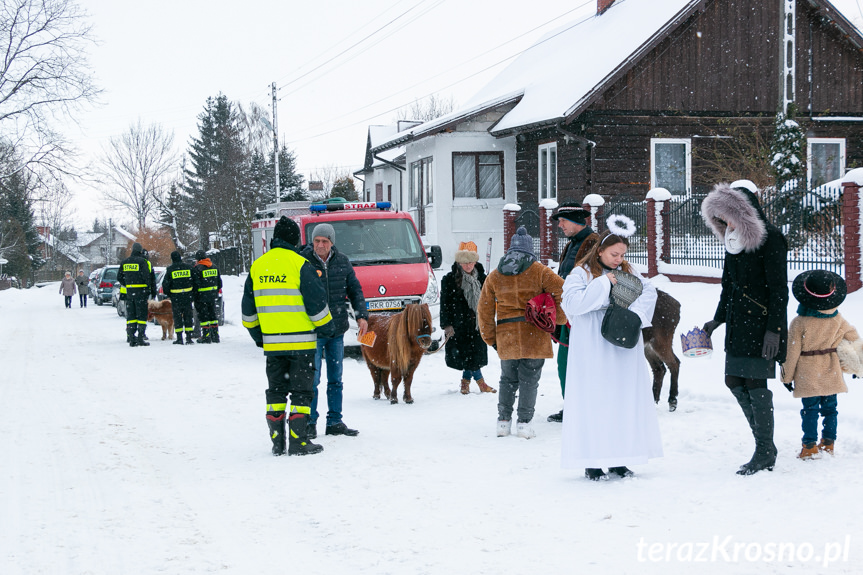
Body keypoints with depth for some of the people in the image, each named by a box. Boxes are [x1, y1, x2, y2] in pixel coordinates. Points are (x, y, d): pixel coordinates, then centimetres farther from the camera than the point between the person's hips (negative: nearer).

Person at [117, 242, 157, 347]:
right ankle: (140, 337, -6)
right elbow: (148, 277, -13)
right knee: (142, 315, 0)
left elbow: (119, 277, 13)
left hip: (129, 292, 5)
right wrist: (152, 290, -2)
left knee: (131, 315, 8)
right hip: (141, 292, -5)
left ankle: (131, 338, 5)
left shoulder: (124, 262, 9)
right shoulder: (143, 262, -9)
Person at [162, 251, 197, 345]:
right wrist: (192, 294, 18)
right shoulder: (189, 267, 3)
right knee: (188, 316, 8)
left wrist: (168, 294, 13)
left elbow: (165, 284, -4)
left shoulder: (170, 269, -6)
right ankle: (189, 338, 5)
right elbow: (194, 282, 8)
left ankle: (179, 338, 1)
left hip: (175, 297, -2)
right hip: (187, 296, 2)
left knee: (177, 317, 3)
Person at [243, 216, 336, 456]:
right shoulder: (300, 264, -9)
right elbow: (316, 301, -9)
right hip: (301, 341, -5)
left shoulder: (257, 266, 8)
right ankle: (298, 442, -3)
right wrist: (327, 328, 7)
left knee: (276, 390, 12)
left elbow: (249, 308, 15)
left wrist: (257, 335, 25)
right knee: (301, 391, 1)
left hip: (271, 342, 5)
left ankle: (277, 442, 11)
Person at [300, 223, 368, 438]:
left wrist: (361, 315, 1)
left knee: (336, 378, 10)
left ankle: (335, 422, 19)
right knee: (312, 379, -4)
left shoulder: (342, 262, 5)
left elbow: (355, 289, 12)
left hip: (337, 330, 4)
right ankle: (310, 422, 7)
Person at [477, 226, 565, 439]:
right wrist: (560, 319, 3)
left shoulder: (494, 276, 9)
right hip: (534, 335, -3)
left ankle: (503, 421, 14)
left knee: (508, 380, 16)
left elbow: (484, 310, 10)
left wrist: (490, 338, 16)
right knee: (529, 380, 4)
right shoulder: (539, 271, -1)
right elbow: (562, 290, -9)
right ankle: (524, 422, 1)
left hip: (506, 338, 3)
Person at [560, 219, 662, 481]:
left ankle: (618, 460, 12)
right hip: (593, 351, -5)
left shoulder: (628, 273, 13)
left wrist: (635, 314, -17)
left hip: (624, 350, 5)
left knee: (625, 399, 4)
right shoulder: (581, 273, -2)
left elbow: (649, 292, 1)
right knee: (594, 401, -5)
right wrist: (603, 284, -17)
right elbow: (571, 303, -15)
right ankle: (592, 462, 1)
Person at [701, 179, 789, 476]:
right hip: (738, 323, 9)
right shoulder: (734, 240, 13)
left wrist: (774, 329, -20)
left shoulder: (770, 239, -11)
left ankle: (765, 452, 2)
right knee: (734, 380, 6)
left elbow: (779, 289, -15)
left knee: (755, 382, -8)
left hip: (761, 323, -9)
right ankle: (765, 444, 16)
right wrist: (718, 319, 23)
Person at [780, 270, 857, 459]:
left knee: (810, 410, 2)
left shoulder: (799, 323, -16)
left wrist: (787, 376, 0)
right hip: (831, 374, 4)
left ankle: (810, 446, 1)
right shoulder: (838, 319, -4)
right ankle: (829, 443, 20)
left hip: (808, 376, -4)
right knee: (830, 408, 14)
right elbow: (853, 337, 11)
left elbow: (792, 352, -11)